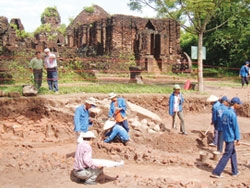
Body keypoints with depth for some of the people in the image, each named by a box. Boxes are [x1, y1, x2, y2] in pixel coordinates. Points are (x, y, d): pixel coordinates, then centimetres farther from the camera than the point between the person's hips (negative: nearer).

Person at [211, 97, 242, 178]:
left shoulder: (225, 112, 5)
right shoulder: (233, 114, -20)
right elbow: (236, 127, -17)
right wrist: (238, 139, -10)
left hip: (225, 136, 9)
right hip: (231, 138, -9)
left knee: (233, 153, 20)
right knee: (226, 155, -1)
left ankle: (235, 171, 31)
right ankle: (216, 172, 2)